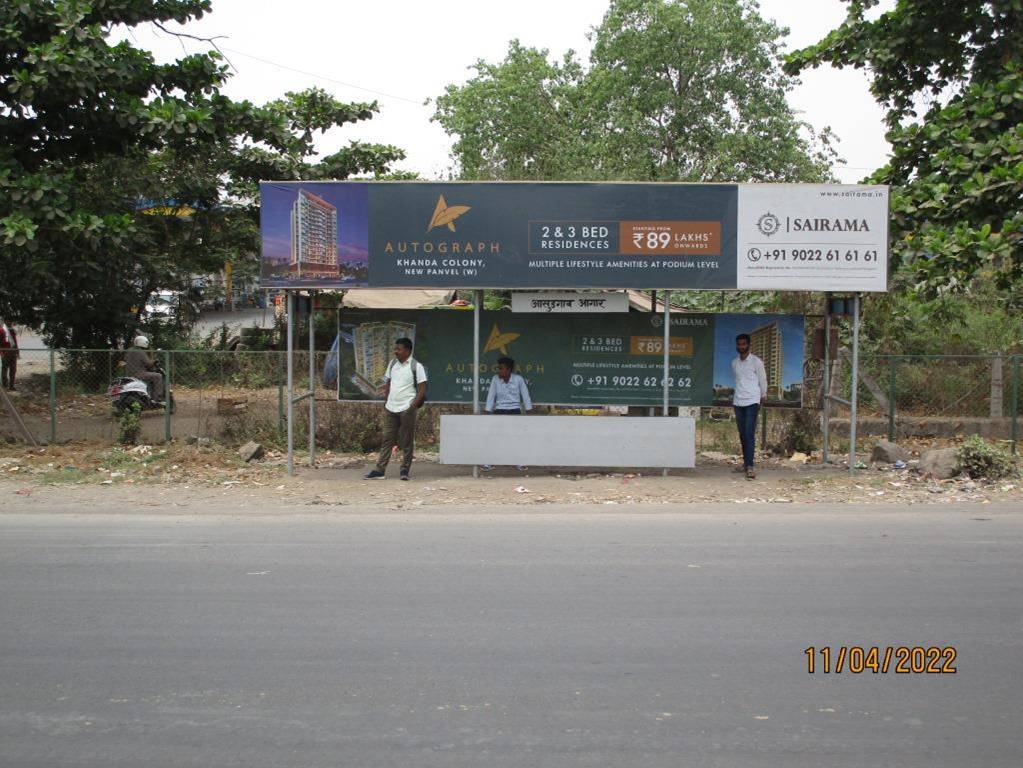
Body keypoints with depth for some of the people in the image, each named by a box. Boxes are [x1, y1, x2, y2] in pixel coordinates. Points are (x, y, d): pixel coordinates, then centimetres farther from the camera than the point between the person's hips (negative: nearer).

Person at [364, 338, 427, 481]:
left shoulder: (416, 366, -7)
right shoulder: (392, 363, 10)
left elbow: (422, 389, -8)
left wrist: (413, 406, -15)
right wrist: (386, 401, 10)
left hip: (406, 409, -5)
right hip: (390, 409, 5)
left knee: (406, 441, 2)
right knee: (387, 439, 5)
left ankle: (405, 470, 11)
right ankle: (380, 469, 6)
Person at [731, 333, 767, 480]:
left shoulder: (756, 362, -4)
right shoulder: (734, 363, 12)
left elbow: (762, 380, 5)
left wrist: (763, 396, 11)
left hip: (752, 401, -5)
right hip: (738, 402, 5)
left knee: (749, 434, -13)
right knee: (742, 434, 9)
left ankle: (750, 466, -18)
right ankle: (746, 463, 17)